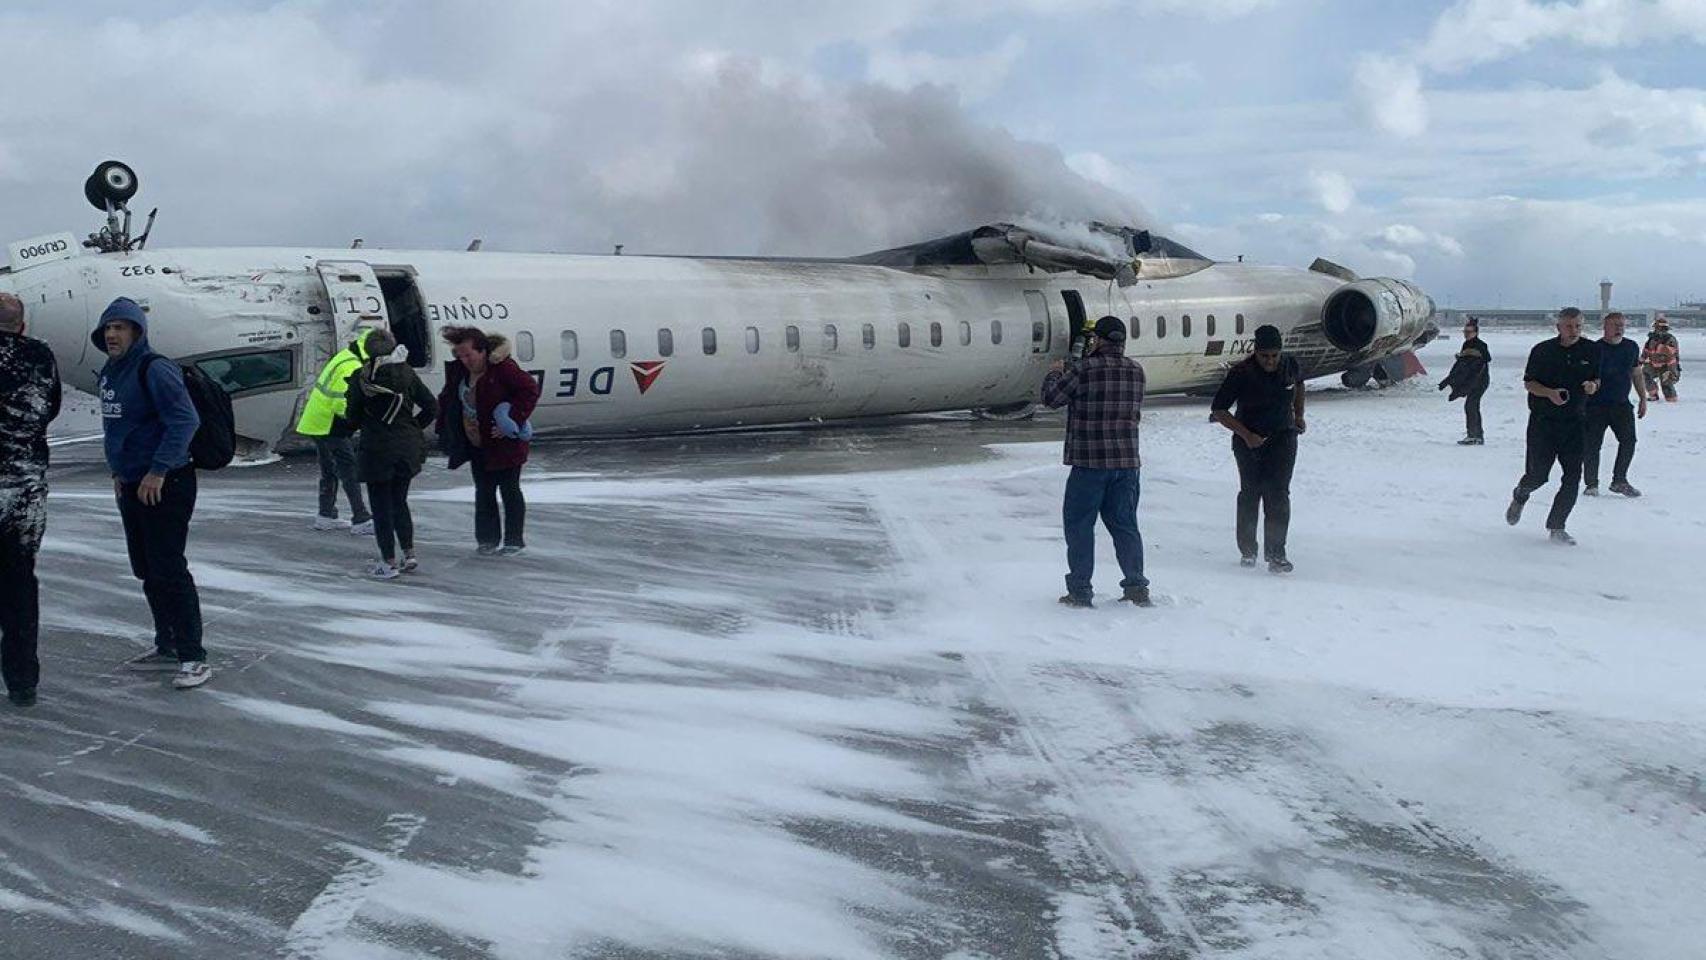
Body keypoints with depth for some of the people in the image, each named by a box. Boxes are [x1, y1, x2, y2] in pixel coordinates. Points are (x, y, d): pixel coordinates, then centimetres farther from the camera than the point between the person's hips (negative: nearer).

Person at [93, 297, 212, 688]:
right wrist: (119, 470, 18)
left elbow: (184, 420, -23)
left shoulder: (154, 369, -16)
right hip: (132, 486, 10)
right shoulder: (110, 372, 13)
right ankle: (167, 647, 27)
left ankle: (193, 658, -5)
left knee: (168, 570, -10)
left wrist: (158, 471, -23)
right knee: (146, 570, 15)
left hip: (165, 486, -10)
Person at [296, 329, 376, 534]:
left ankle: (325, 516, 27)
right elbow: (344, 405, -29)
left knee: (329, 470, 19)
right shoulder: (352, 368, -22)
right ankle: (361, 521, -7)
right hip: (331, 427, -10)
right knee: (350, 471, -7)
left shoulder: (344, 357, 11)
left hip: (316, 423, 10)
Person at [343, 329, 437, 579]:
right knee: (399, 502, 19)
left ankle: (389, 563, 9)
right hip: (408, 450, 4)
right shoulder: (407, 374, -3)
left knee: (382, 507, 6)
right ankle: (409, 555, 17)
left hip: (377, 450, -4)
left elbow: (353, 416, -5)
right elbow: (431, 407, -1)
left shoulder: (360, 379, -11)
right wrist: (413, 427, 10)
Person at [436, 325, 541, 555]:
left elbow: (531, 389, -21)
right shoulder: (459, 370, 2)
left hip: (505, 444, -7)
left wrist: (513, 421, -23)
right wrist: (444, 427, 5)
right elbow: (447, 399, 16)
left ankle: (515, 540, 15)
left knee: (509, 491, 4)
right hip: (477, 446, 7)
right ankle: (488, 539, 20)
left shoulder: (502, 368, -20)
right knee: (483, 493, 11)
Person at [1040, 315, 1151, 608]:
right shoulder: (1136, 371, 5)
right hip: (1127, 462, 5)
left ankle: (1079, 591, 4)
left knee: (1079, 524, 4)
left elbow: (1051, 396, -4)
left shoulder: (1084, 369, -12)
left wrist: (1054, 373, 18)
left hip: (1090, 462, -5)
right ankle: (1137, 586, 12)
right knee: (1125, 524, 13)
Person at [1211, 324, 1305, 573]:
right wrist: (1246, 435, -17)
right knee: (1250, 493, 6)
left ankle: (1276, 554, -9)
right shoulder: (1241, 372, -15)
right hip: (1249, 440, -1)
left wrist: (1299, 416, 17)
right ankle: (1247, 549, 22)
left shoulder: (1291, 365, -3)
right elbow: (1218, 409, -12)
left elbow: (1299, 384, 23)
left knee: (1278, 494, -10)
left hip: (1283, 438, 2)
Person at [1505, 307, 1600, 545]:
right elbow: (1528, 382, 0)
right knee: (1538, 475, -2)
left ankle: (1556, 527, 6)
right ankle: (1520, 496, 34)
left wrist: (1593, 385, -10)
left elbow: (1597, 379, 14)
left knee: (1572, 477, -6)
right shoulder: (1542, 350, -5)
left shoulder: (1592, 350, 3)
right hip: (1543, 421, -2)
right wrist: (1550, 392, -18)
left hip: (1575, 421, 2)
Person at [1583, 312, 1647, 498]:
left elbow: (1637, 375, 19)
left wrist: (1643, 399, 16)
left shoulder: (1631, 347, 9)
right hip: (1596, 405, -4)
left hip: (1622, 405, 4)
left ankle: (1619, 481, 10)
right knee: (1592, 444, -5)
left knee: (1629, 441, -4)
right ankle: (1591, 484, 7)